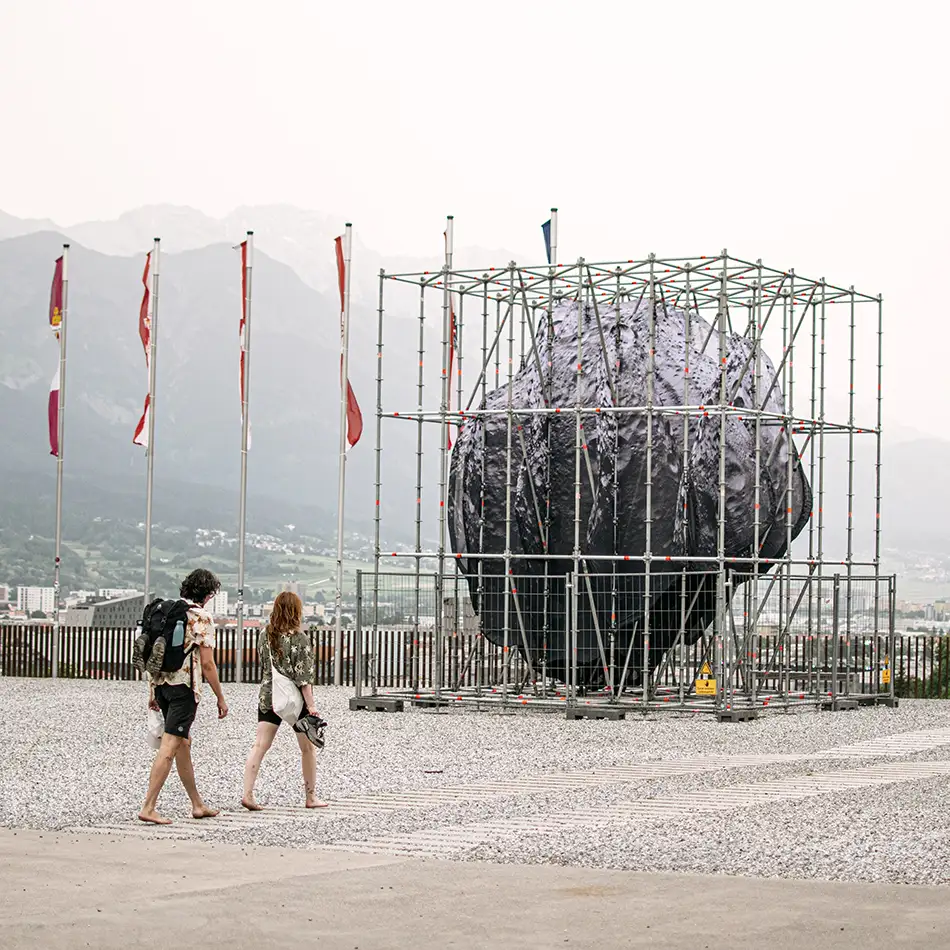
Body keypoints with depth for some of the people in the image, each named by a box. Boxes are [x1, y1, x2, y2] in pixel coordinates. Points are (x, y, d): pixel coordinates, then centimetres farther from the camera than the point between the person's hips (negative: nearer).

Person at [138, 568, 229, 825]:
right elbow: (207, 663, -11)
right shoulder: (202, 618, -8)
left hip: (161, 683, 8)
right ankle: (148, 808, -13)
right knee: (169, 746, -8)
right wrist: (220, 698, -4)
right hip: (185, 686, -8)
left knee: (183, 743, 17)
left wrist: (152, 691, 20)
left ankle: (197, 804, 26)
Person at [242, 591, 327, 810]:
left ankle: (248, 794, -12)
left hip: (268, 697, 4)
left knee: (260, 746, 0)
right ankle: (311, 797, 20)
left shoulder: (265, 634, 2)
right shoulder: (299, 638, -14)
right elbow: (304, 676, -16)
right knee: (308, 748, 12)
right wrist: (311, 705, -15)